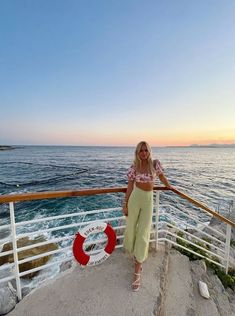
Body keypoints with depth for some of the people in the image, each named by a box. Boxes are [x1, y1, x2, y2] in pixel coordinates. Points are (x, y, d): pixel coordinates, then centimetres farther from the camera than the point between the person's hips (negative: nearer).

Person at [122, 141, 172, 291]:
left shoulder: (155, 163, -4)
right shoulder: (134, 167, -5)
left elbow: (162, 176, 13)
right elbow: (130, 185, -2)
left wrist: (171, 188, 27)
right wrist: (125, 204, -1)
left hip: (148, 199, 0)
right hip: (135, 197, 1)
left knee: (143, 232, 1)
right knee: (131, 228, 13)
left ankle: (137, 271, 19)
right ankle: (135, 253, 47)